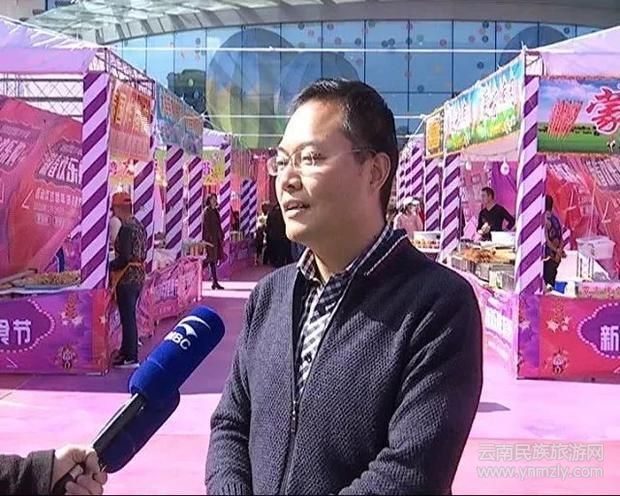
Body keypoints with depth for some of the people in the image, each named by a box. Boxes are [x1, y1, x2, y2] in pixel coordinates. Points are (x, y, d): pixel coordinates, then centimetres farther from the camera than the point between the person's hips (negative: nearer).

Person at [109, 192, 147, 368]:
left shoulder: (125, 228, -17)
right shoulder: (139, 225, 11)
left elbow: (124, 258, -21)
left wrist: (108, 267, -9)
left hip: (127, 279, -9)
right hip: (139, 277, 9)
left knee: (128, 318, -2)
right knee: (129, 317, 17)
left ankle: (131, 358, 4)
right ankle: (126, 352, 26)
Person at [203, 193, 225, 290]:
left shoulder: (216, 211, 17)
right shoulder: (207, 211, -7)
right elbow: (206, 225, -13)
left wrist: (222, 238, 16)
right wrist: (208, 238, -20)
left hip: (217, 238, 8)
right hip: (210, 238, -8)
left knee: (214, 259, 7)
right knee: (212, 259, -8)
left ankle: (214, 282, 10)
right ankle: (215, 282, -4)